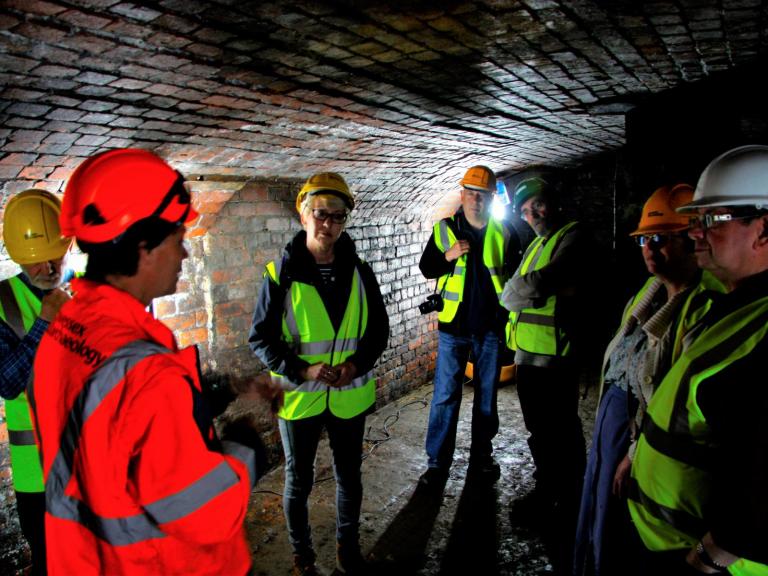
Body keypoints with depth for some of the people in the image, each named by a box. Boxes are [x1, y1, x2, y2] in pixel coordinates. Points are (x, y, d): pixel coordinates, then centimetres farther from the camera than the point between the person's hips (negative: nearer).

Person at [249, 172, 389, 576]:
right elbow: (260, 338, -8)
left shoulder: (358, 271, -3)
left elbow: (378, 329, 3)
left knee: (349, 477, 19)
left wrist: (358, 364, -15)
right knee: (299, 482, 16)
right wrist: (303, 370, -22)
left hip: (349, 396, 3)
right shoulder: (280, 273, -11)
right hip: (298, 396, -2)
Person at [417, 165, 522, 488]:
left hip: (490, 328, 1)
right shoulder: (444, 229, 0)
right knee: (445, 396, 0)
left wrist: (510, 318, 2)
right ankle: (438, 462, 11)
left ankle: (481, 456, 29)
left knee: (486, 396, 13)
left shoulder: (504, 233, 2)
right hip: (453, 328, -1)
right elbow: (426, 268, 5)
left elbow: (514, 276, 9)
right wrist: (447, 256, -15)